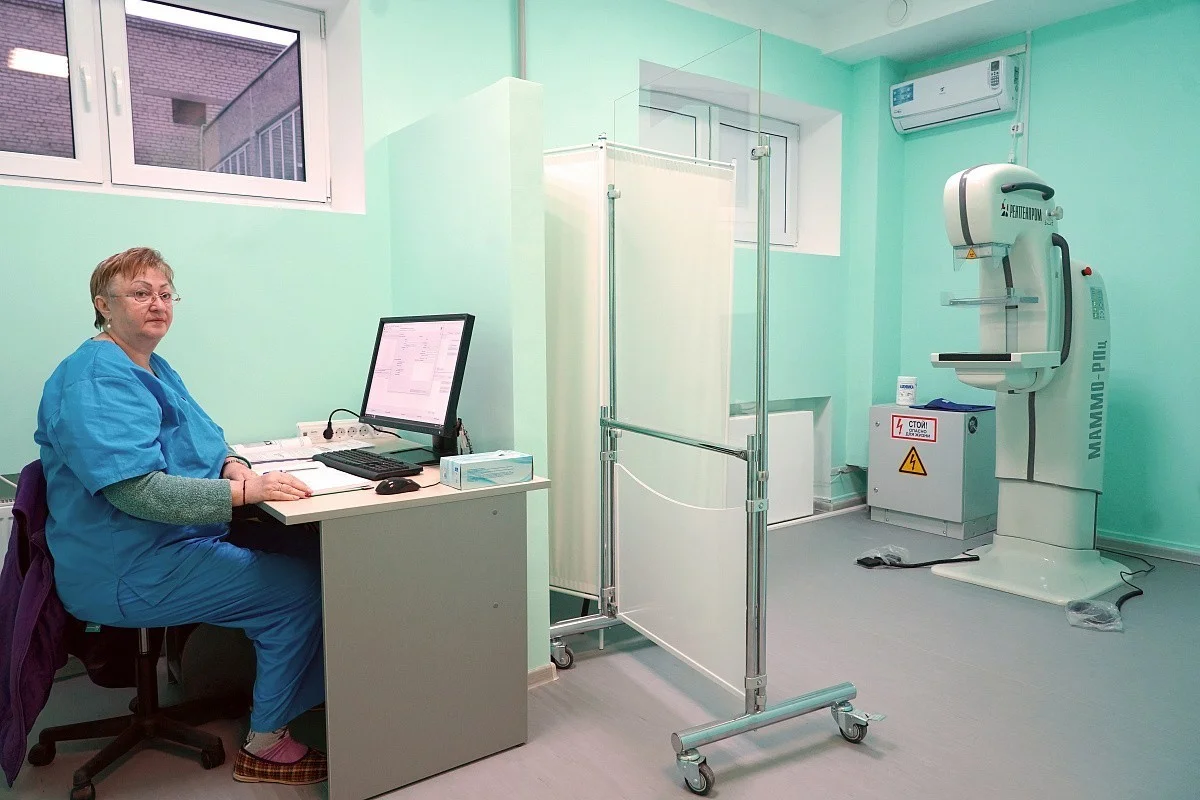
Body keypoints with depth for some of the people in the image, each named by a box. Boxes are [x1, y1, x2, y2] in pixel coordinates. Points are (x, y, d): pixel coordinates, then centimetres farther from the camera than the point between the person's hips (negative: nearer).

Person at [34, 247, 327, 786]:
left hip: (183, 540, 10)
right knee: (301, 586, -15)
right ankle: (264, 745, -1)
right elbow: (135, 489, -29)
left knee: (312, 551, 3)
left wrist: (232, 463, -5)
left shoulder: (154, 370, 13)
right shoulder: (95, 379, -19)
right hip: (129, 574, -10)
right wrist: (246, 490, -33)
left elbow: (205, 440, 19)